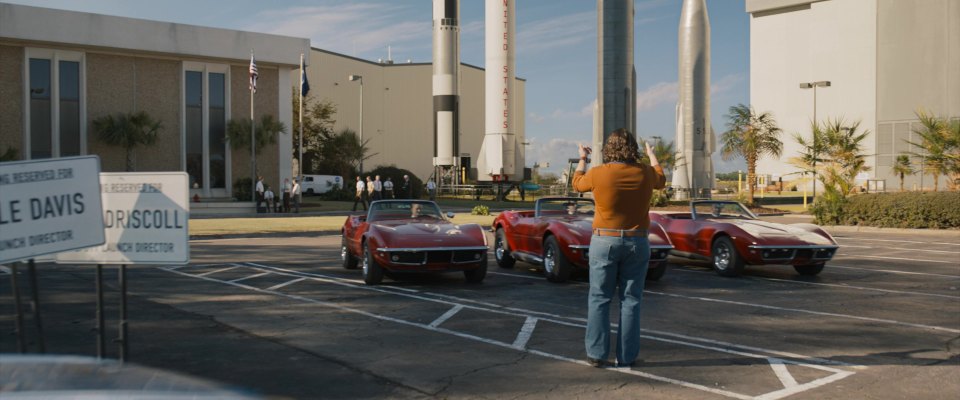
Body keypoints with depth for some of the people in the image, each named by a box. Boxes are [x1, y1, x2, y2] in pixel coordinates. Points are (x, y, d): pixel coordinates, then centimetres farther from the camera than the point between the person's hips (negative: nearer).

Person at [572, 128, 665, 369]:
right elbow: (660, 180, 22)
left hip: (605, 242, -1)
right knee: (631, 300, 7)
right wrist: (652, 156, 39)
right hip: (637, 243, 2)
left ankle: (596, 354, 6)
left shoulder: (598, 174, -10)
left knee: (599, 299, 6)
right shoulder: (645, 173, -3)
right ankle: (627, 356, 9)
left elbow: (577, 184, 12)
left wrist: (582, 159, 29)